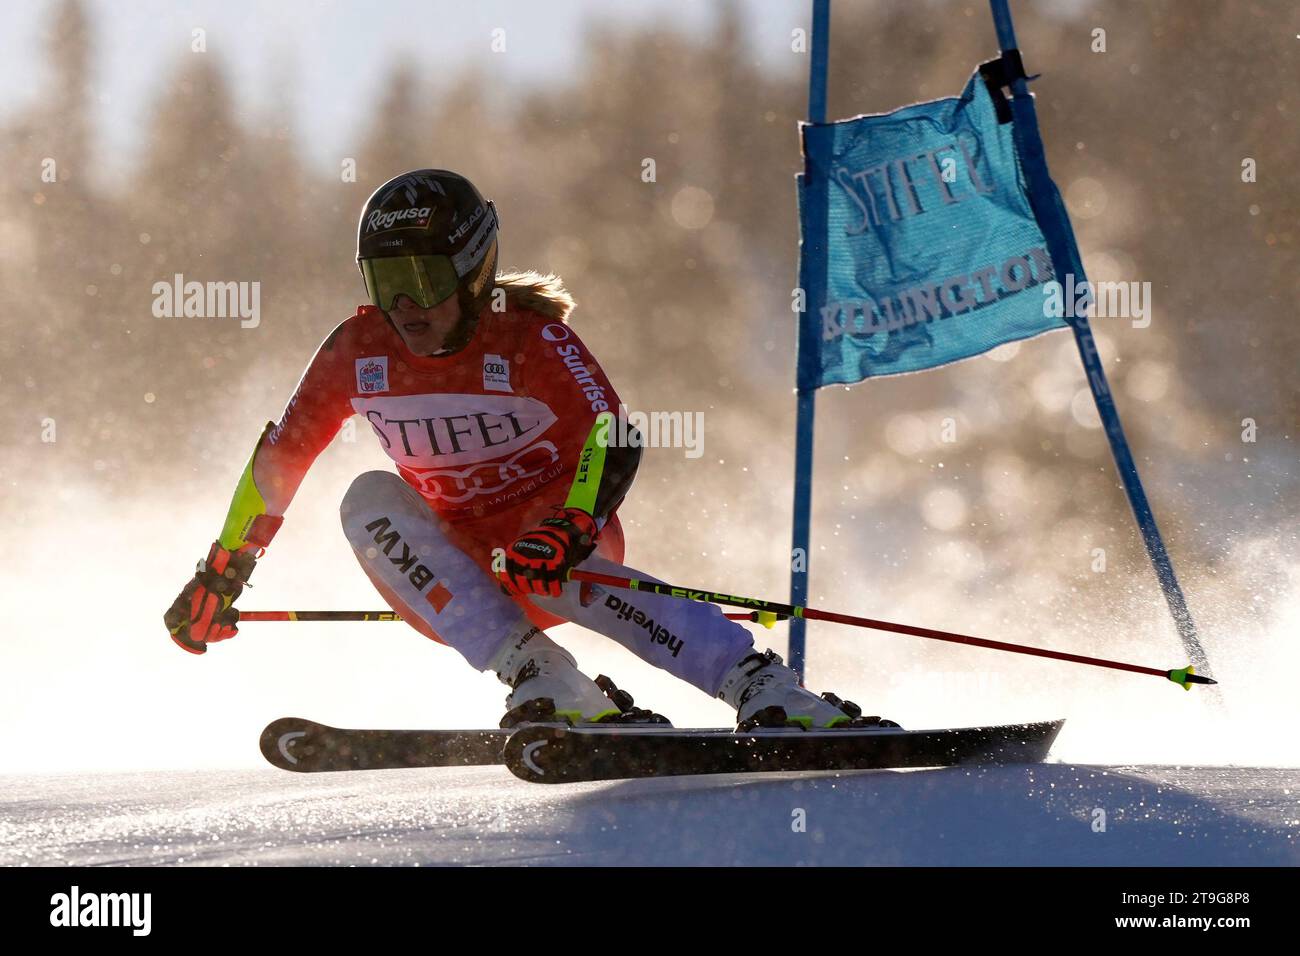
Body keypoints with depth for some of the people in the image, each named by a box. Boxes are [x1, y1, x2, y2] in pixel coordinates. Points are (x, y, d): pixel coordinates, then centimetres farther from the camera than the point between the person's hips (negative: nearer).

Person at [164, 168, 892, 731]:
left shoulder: (530, 336, -16)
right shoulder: (357, 353, -6)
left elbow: (615, 440, -25)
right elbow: (281, 457, 5)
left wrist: (571, 529, -42)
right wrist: (223, 572, 5)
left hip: (544, 547, -4)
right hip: (456, 577, 4)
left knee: (547, 569, -38)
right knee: (371, 498, -23)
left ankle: (765, 690, -42)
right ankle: (545, 684, -34)